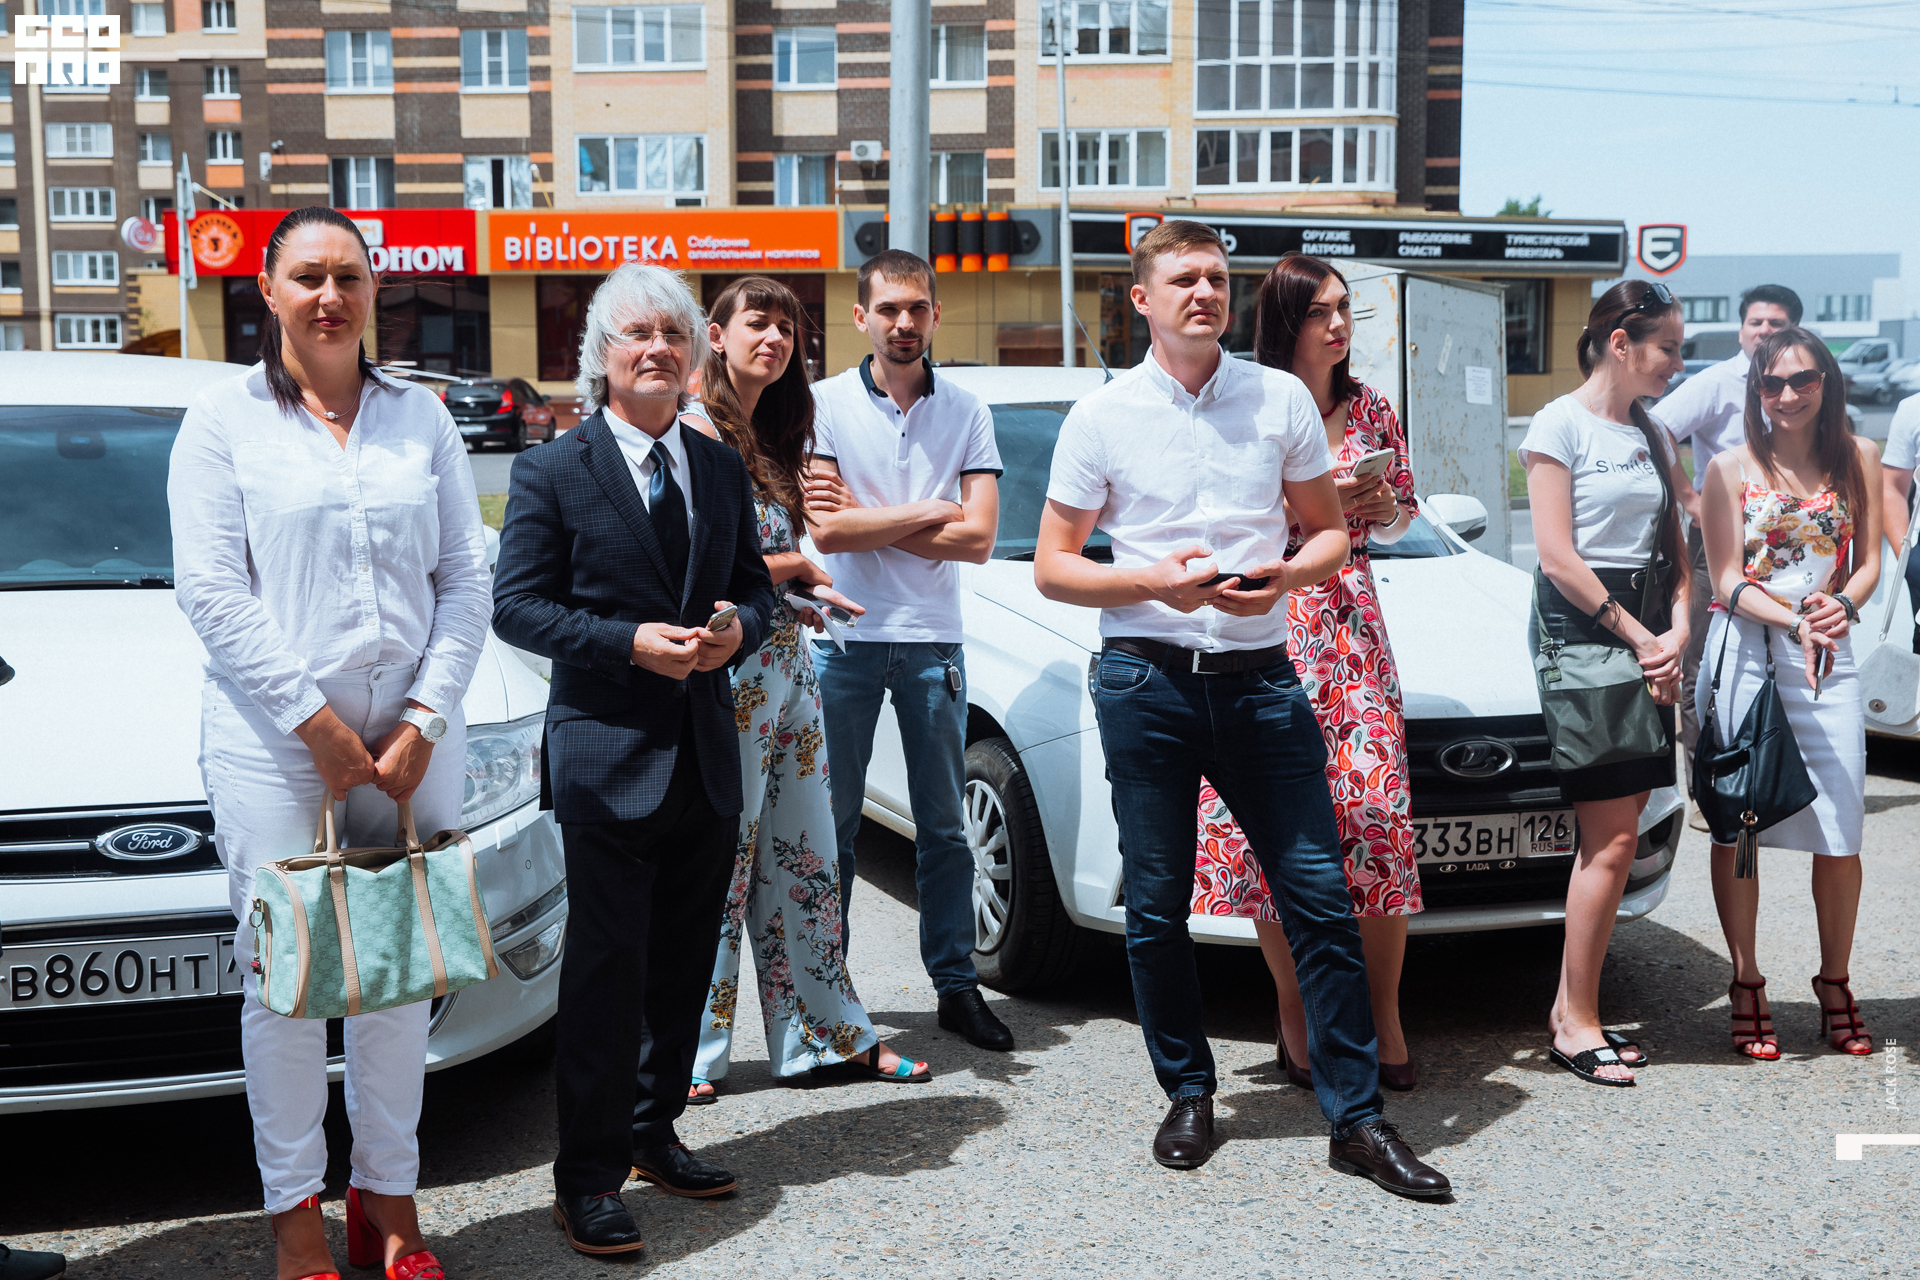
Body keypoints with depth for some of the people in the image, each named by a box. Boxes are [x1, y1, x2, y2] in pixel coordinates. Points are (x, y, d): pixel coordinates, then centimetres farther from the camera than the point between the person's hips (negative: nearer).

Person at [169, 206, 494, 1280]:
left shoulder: (421, 417, 9)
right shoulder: (226, 418, 2)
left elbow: (467, 580, 7)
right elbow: (210, 589, -5)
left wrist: (424, 719, -4)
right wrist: (314, 720, -11)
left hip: (412, 737, 3)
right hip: (271, 738, -3)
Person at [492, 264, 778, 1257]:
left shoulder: (722, 469, 11)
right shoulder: (551, 473, -4)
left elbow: (754, 586, 16)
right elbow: (517, 605, -7)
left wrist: (737, 627, -8)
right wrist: (630, 642, -19)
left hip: (706, 755, 6)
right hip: (608, 757, -5)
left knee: (684, 960, 14)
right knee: (608, 967, -3)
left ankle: (655, 1134, 31)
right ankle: (587, 1176, 7)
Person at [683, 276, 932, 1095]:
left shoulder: (775, 438, 17)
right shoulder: (698, 430, -10)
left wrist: (812, 587, 0)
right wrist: (799, 566, -5)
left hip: (788, 659, 9)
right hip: (731, 666, -8)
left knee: (804, 856, 12)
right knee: (722, 857, -2)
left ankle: (829, 1033, 21)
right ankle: (691, 1052, 9)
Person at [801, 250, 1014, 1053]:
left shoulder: (966, 413, 5)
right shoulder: (825, 404, -1)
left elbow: (978, 539, -6)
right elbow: (825, 531, -12)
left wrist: (865, 519, -9)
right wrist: (929, 513, -7)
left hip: (933, 641, 2)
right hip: (844, 636, -2)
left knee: (944, 826, 8)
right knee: (832, 824, 5)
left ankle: (956, 985, 16)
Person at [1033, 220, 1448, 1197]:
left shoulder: (1281, 400, 8)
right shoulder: (1103, 417, 4)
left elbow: (1331, 534, 13)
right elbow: (1052, 568, 4)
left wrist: (1286, 576, -9)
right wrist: (1155, 580, -13)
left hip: (1260, 677, 1)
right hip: (1146, 678, -1)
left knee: (1319, 896, -2)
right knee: (1157, 908, 5)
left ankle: (1355, 1118, 6)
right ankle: (1188, 1093, 23)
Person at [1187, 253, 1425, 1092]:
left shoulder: (1371, 409, 12)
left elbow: (1398, 523, 20)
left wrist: (1385, 506, -1)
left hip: (1354, 624, 3)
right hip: (1265, 623, -3)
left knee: (1377, 809, -7)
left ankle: (1383, 1018, 3)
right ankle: (1296, 1016, 9)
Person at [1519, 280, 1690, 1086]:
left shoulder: (1651, 436, 17)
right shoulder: (1561, 423, -5)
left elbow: (1673, 549, 17)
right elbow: (1558, 557, -11)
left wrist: (1675, 634, -1)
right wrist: (1638, 637, -12)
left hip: (1643, 640, 7)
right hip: (1578, 628, -7)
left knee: (1613, 836, 5)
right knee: (1612, 838, -9)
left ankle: (1572, 1006, 14)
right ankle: (1577, 1024, 0)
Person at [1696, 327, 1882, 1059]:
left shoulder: (1857, 459, 8)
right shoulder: (1732, 468, 2)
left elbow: (1869, 560, 8)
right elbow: (1727, 582, -3)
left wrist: (1842, 606, -14)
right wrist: (1795, 620, -20)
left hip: (1828, 657, 2)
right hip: (1743, 654, -1)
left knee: (1840, 834, 0)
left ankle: (1835, 986, 18)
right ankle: (1746, 986, 14)